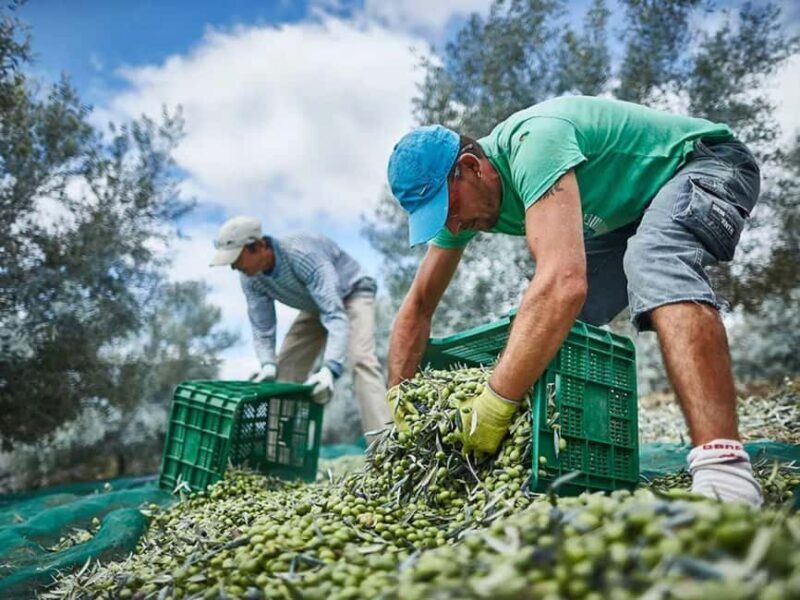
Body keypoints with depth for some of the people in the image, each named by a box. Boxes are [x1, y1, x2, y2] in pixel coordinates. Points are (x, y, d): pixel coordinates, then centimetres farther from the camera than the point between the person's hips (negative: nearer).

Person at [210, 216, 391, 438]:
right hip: (315, 306, 7)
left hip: (352, 293, -7)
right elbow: (262, 328, -10)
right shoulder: (250, 278, -17)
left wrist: (330, 368, -55)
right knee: (285, 368, 0)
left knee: (360, 359, -29)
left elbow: (335, 315, -45)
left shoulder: (303, 256, -39)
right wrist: (267, 365, -28)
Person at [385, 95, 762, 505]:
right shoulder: (463, 193, -9)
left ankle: (723, 468, -45)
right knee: (542, 327, -3)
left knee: (653, 261, -39)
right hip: (628, 213, 8)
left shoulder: (532, 141, -35)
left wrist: (494, 404, -43)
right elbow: (417, 308, -3)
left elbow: (565, 282, -48)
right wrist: (398, 409, -10)